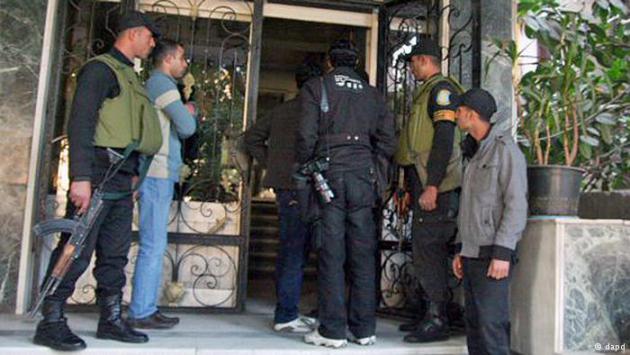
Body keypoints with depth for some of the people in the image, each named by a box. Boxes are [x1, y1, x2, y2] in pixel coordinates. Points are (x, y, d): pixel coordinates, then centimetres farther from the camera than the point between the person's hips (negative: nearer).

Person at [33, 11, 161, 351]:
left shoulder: (130, 77, 22)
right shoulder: (101, 68, -5)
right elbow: (80, 122, -14)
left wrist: (134, 173, 18)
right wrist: (80, 177, -21)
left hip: (122, 178, 9)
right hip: (98, 171, -9)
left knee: (115, 253, 10)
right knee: (76, 249, -6)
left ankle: (111, 319, 18)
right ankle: (50, 322, 3)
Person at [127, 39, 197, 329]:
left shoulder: (156, 84, 23)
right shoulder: (162, 83, -6)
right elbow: (187, 127, -11)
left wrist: (184, 114, 7)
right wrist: (189, 112, 8)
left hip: (159, 174, 10)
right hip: (158, 174, -10)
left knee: (154, 246, 10)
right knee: (153, 246, -8)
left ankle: (146, 308, 15)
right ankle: (141, 313, -4)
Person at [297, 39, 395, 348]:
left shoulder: (316, 87, 5)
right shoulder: (372, 94, 14)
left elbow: (307, 135, -5)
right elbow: (387, 142, 9)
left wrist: (305, 168, 7)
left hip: (329, 174, -3)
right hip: (363, 177, 3)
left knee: (331, 254, -1)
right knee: (362, 254, 6)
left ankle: (332, 330, 2)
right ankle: (364, 329, 12)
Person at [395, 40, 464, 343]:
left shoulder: (442, 88, -6)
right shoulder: (427, 92, 24)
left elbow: (444, 137, -17)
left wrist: (431, 186, -23)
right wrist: (411, 188, 24)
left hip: (435, 187, -10)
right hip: (424, 185, 10)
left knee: (427, 252, -10)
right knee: (427, 251, 12)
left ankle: (437, 321, -3)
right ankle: (430, 315, 20)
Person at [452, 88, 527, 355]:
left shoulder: (504, 148, -5)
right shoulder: (477, 153, 20)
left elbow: (516, 204, -13)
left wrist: (502, 252, -19)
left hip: (492, 254, -8)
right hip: (472, 253, 8)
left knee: (492, 323, -9)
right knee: (473, 323, 9)